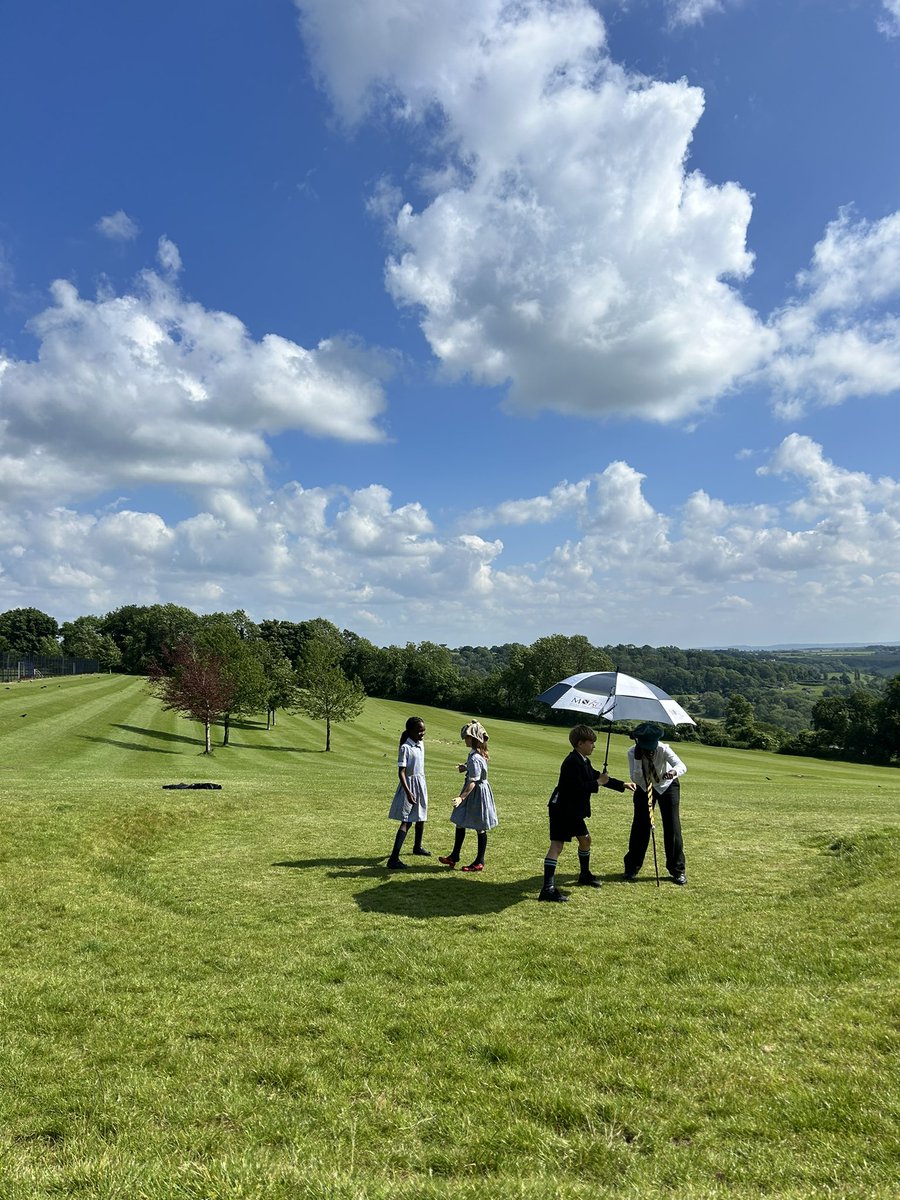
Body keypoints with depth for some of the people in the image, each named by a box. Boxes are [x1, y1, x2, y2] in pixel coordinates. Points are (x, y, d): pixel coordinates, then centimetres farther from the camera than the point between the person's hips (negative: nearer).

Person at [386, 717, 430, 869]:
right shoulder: (405, 748, -19)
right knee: (407, 821, -12)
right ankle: (394, 858, -15)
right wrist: (408, 792, -29)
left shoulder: (421, 745, 5)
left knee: (420, 817, 22)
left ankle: (417, 847, 44)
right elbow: (401, 772, -22)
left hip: (421, 784, 8)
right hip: (410, 784, -8)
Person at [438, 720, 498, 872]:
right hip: (474, 792, 10)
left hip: (476, 793, -10)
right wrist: (466, 767, 11)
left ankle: (480, 862, 15)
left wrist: (462, 797, -34)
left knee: (480, 828, 3)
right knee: (460, 822, 16)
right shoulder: (479, 754, 4)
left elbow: (473, 782, -29)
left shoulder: (474, 758, -25)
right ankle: (454, 856, 28)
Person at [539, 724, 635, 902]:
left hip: (573, 810, 11)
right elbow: (578, 787, -28)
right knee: (557, 846, -13)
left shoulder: (584, 761, 11)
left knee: (585, 839, 23)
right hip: (562, 809, -11)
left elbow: (597, 776, 21)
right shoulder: (572, 762, -21)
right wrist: (598, 783, -17)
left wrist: (622, 785, 22)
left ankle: (585, 875, 43)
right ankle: (548, 889, -16)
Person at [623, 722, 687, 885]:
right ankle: (632, 868, 14)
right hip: (644, 787, 1)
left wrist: (674, 771, -65)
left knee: (672, 827, -5)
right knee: (640, 827, 0)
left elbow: (682, 766, -43)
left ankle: (677, 870, 9)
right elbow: (635, 778, -28)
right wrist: (638, 759, -41)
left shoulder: (663, 749, -30)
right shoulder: (633, 753, -24)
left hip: (667, 786, -1)